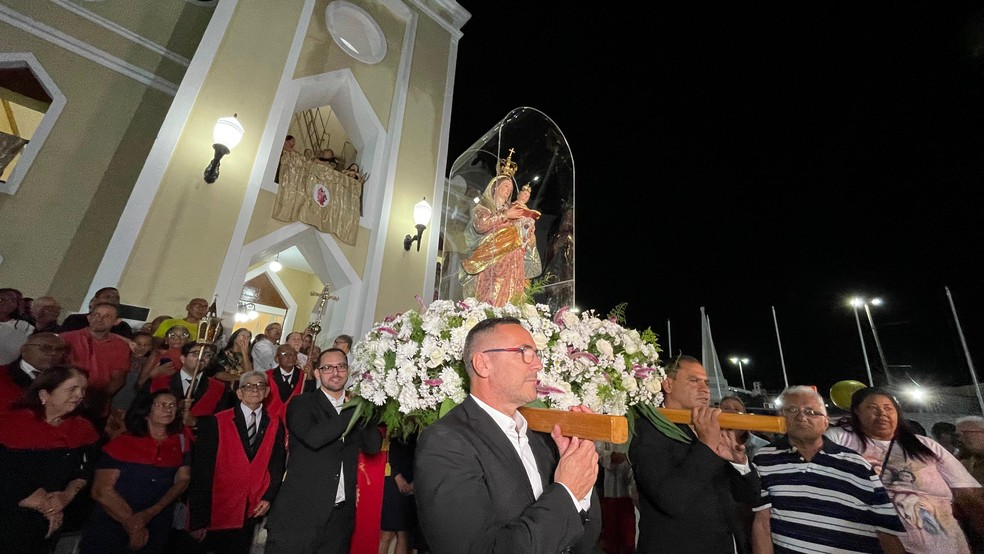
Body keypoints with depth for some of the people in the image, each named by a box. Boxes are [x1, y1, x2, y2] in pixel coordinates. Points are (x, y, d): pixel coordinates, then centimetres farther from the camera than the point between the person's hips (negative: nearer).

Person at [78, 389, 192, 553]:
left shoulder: (182, 440, -1)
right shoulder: (122, 443, -6)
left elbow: (183, 480, -3)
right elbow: (101, 490, -8)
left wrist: (150, 513, -15)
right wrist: (132, 523, -12)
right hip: (110, 524, -1)